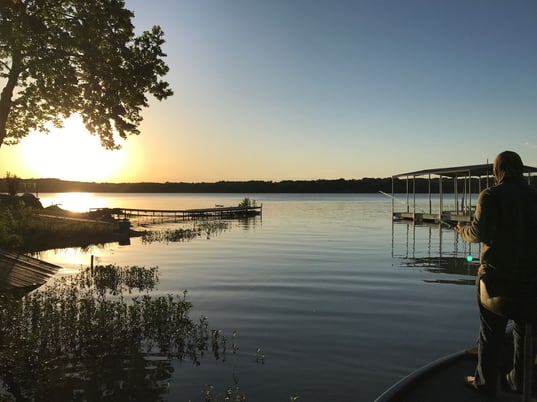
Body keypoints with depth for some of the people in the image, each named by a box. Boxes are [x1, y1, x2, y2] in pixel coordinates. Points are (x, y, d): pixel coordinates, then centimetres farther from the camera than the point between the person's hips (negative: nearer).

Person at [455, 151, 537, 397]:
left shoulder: (491, 196, -11)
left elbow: (480, 232, -21)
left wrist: (463, 231, -1)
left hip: (497, 276, -4)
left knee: (491, 332, 8)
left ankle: (486, 382, 19)